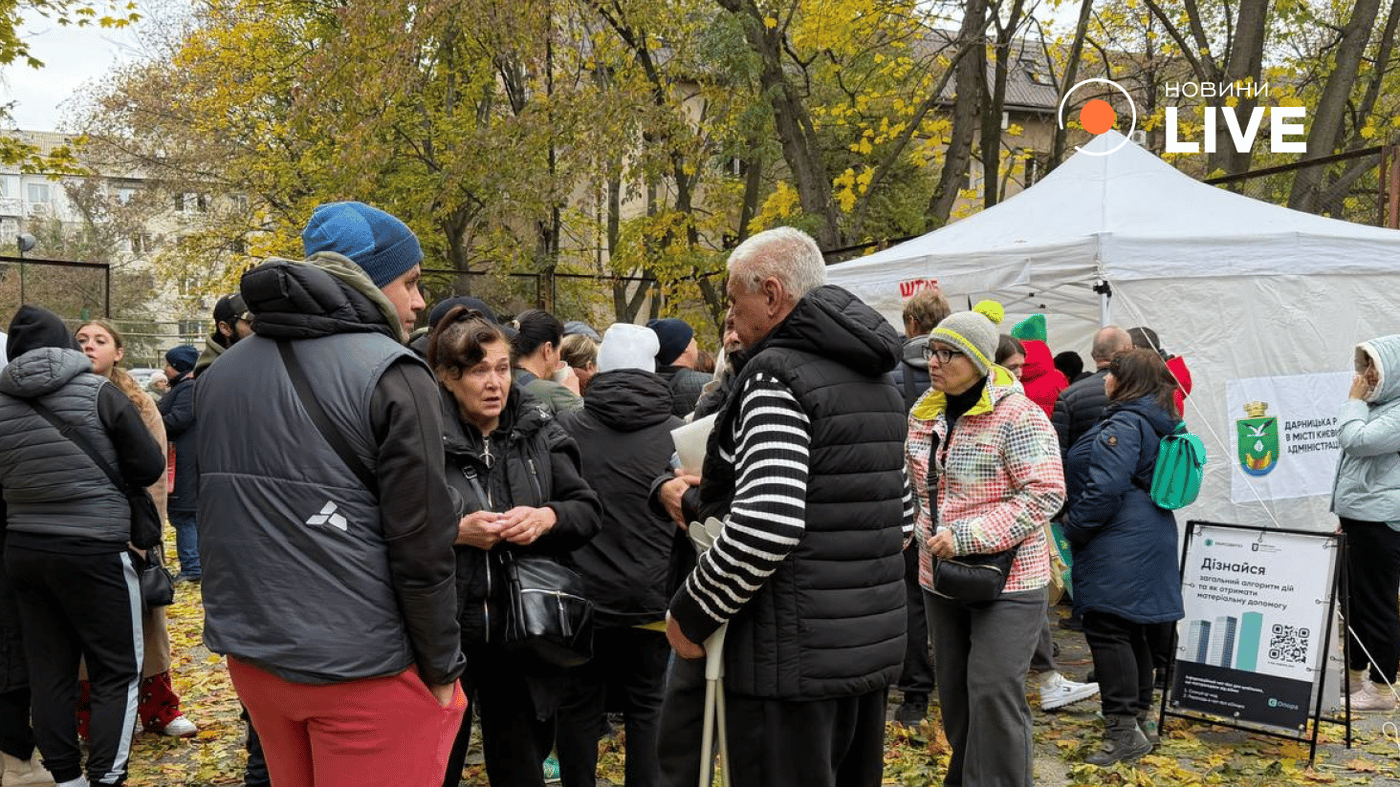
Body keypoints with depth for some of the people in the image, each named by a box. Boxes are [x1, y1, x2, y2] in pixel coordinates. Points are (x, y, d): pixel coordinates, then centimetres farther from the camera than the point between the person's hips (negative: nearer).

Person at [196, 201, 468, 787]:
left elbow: (217, 519, 16)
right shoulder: (391, 375, -13)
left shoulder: (220, 375, 8)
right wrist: (442, 668, -6)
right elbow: (421, 545, -15)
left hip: (252, 653, 7)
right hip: (364, 668, -7)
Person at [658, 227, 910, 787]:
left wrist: (691, 613, -11)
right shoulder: (876, 380, 13)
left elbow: (764, 526, -26)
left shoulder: (777, 374, -15)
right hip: (875, 641, 9)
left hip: (796, 655, -9)